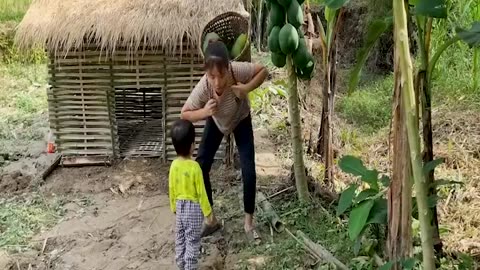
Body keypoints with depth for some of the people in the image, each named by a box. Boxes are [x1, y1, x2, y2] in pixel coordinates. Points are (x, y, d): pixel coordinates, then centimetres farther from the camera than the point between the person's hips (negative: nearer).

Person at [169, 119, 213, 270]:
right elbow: (201, 192, -17)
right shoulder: (194, 167, -23)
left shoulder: (174, 165, -6)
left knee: (180, 239, 18)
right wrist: (208, 212, -6)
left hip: (180, 206, 6)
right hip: (193, 207, -6)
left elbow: (172, 190, 3)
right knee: (192, 241, 6)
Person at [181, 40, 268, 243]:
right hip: (215, 122, 1)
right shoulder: (202, 88, -38)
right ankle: (211, 219, 13)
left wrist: (247, 88, -39)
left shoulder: (238, 70, -41)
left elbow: (263, 70, -21)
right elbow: (184, 114, -23)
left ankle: (249, 223, 8)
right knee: (200, 167, -6)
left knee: (248, 170, -12)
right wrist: (203, 112, -44)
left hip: (241, 121, -1)